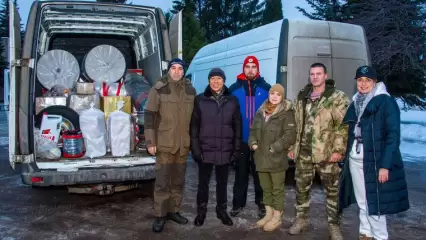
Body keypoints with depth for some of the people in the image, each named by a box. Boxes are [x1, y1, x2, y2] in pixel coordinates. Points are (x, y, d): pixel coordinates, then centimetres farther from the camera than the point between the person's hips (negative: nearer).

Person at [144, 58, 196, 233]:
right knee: (162, 182, 1)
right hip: (164, 144, -4)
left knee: (178, 181, 13)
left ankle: (173, 211, 27)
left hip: (183, 144, 4)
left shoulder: (190, 90, 6)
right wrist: (150, 141, -11)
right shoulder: (158, 89, -5)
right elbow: (149, 116, -7)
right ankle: (160, 215, 13)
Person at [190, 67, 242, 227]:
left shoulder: (232, 101, 3)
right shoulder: (200, 100, -1)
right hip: (205, 150, -1)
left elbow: (237, 126, 5)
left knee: (222, 183, 14)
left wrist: (236, 149, 1)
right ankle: (201, 212, 25)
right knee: (203, 183, 9)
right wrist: (195, 148, -7)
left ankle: (222, 211, 30)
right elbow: (194, 126, -1)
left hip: (225, 151, 1)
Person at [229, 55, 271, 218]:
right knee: (241, 172, 9)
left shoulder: (266, 88, 2)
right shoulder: (234, 88, 3)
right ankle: (238, 203, 20)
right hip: (241, 139, 1)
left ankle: (261, 203, 21)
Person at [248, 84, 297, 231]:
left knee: (277, 188, 4)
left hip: (277, 158, -6)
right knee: (266, 188, 16)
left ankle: (277, 218, 16)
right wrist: (253, 143, -1)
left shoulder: (287, 113, -8)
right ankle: (269, 214, 29)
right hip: (261, 157, 6)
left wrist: (273, 148, -16)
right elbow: (253, 130, 17)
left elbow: (290, 136, -15)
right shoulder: (261, 112, 12)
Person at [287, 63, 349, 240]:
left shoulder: (337, 97, -5)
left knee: (332, 190, 5)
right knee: (301, 188, 12)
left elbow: (344, 125, -10)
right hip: (304, 153, 5)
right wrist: (292, 147, 12)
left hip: (327, 153, -4)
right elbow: (296, 124, 16)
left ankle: (334, 225, 19)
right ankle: (301, 219, 29)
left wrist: (338, 150, -15)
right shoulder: (301, 97, 12)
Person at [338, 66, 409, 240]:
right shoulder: (355, 103, 12)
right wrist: (345, 157, 7)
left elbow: (393, 135, -12)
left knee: (374, 203, -2)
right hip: (354, 160, 6)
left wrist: (385, 165, -18)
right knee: (362, 202, 13)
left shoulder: (386, 102, -7)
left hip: (375, 161, -6)